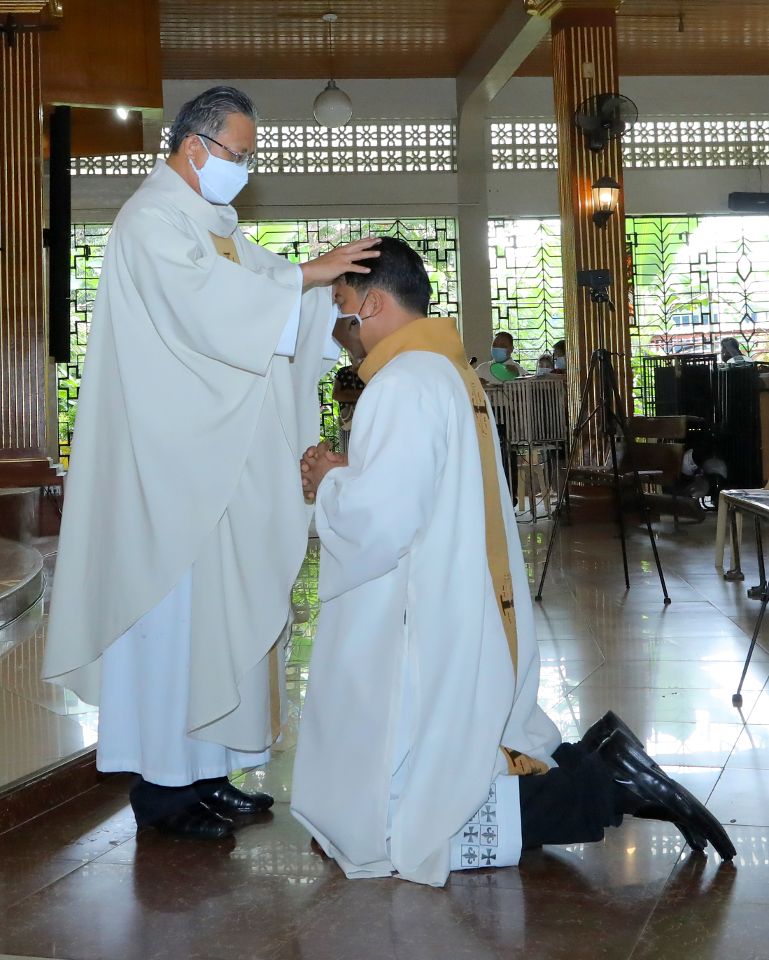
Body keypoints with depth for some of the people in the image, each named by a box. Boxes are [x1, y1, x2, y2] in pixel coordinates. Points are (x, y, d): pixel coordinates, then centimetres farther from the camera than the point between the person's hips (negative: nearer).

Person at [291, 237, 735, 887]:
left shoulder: (406, 382, -18)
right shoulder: (453, 371, 12)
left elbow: (379, 518, -26)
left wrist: (329, 483, -6)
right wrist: (348, 474, 7)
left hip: (425, 637, -10)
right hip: (476, 629, 10)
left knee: (407, 826, -4)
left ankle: (608, 788, -8)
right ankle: (598, 761, 8)